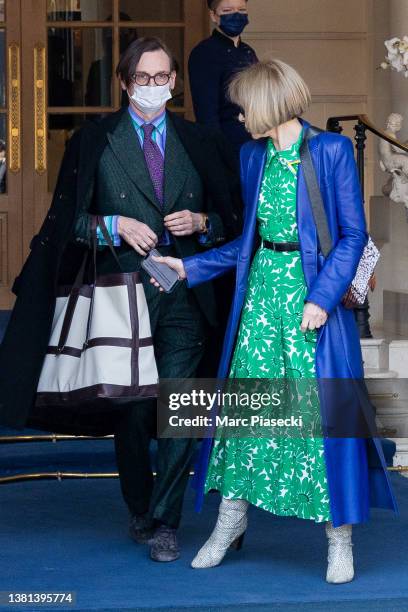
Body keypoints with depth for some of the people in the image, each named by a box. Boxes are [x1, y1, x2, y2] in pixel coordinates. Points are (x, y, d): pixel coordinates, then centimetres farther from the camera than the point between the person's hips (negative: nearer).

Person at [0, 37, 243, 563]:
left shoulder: (200, 143, 11)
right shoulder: (94, 141, 6)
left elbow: (232, 217, 14)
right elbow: (68, 220, 4)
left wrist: (201, 221, -5)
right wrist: (115, 225, -10)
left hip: (184, 293, 1)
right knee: (132, 411, 6)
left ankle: (164, 522, 2)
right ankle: (139, 512, 25)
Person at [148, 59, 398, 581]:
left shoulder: (331, 151, -7)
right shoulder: (253, 157, 10)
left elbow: (353, 234, -8)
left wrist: (322, 297, -15)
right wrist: (191, 268, 10)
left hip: (313, 292, -5)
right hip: (261, 290, 5)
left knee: (321, 410, -4)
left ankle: (339, 538, 5)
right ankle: (232, 518, 20)